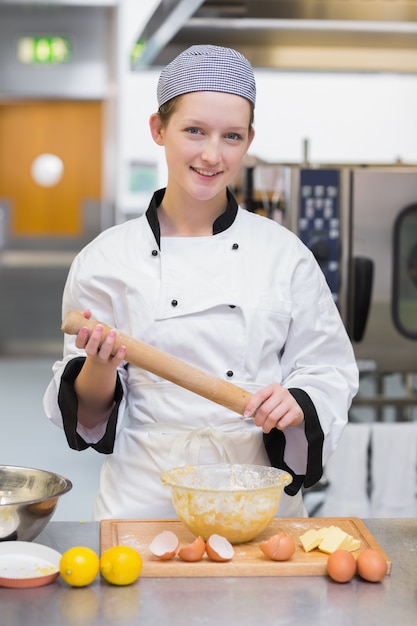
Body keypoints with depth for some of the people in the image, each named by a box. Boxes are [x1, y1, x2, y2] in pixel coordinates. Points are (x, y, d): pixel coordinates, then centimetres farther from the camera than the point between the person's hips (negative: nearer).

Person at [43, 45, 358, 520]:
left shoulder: (284, 253, 3)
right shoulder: (106, 259, 1)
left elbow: (329, 373, 8)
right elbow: (89, 415, 6)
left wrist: (295, 405, -12)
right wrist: (100, 366, -13)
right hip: (144, 497, 0)